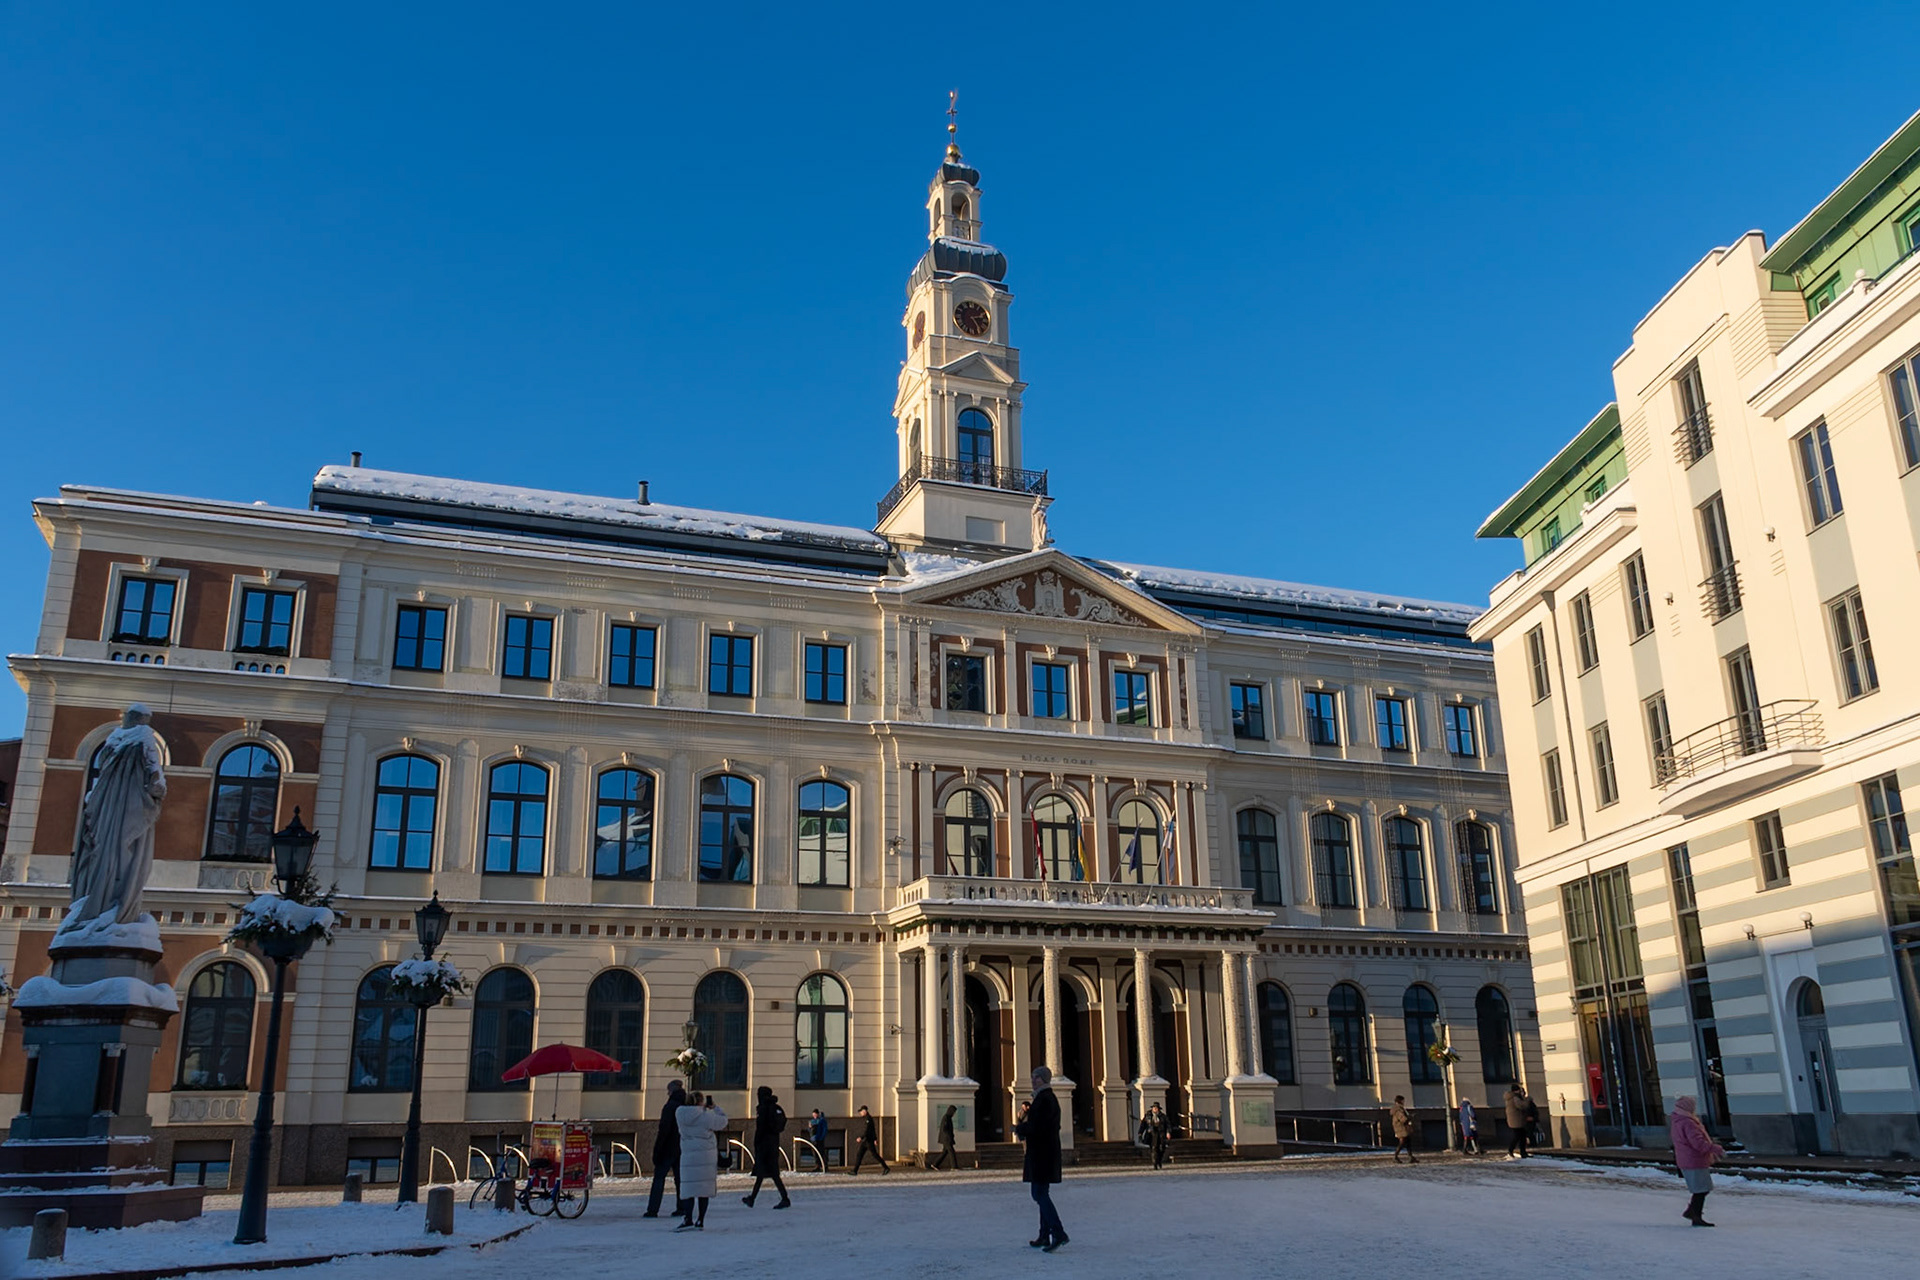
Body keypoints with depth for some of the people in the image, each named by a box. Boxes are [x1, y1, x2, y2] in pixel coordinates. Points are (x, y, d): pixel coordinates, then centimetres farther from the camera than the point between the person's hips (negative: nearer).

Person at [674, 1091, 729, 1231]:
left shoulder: (680, 1114, 0)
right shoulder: (707, 1115, -10)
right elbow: (723, 1121, 2)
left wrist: (705, 1108, 15)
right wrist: (714, 1107, 10)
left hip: (688, 1156, 2)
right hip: (707, 1155, -2)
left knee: (688, 1188, 4)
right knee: (704, 1188, 6)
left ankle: (687, 1219, -9)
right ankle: (700, 1221, 7)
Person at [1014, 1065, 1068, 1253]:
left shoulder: (1043, 1100, -16)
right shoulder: (1051, 1098, 15)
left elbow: (1036, 1128, -23)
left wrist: (1019, 1128, -6)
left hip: (1041, 1154, -10)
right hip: (1048, 1153, 10)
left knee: (1039, 1193, -10)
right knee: (1042, 1193, 15)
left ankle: (1058, 1233, -16)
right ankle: (1044, 1235, 19)